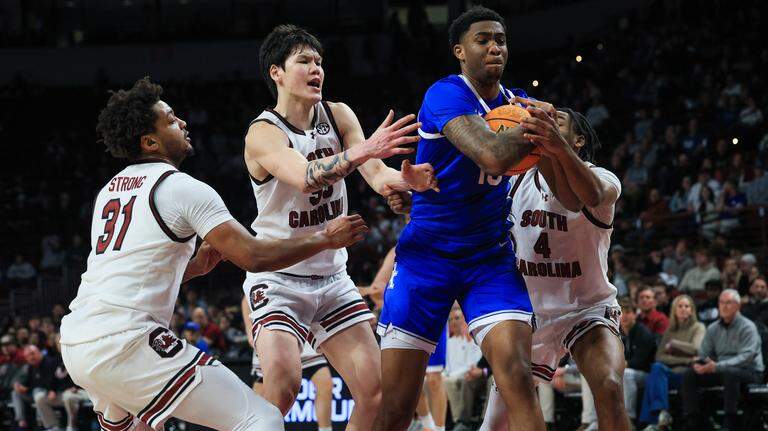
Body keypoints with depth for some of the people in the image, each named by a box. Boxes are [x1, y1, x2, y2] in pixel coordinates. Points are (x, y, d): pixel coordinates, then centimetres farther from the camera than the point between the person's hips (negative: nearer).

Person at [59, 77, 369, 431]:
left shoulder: (109, 191, 21)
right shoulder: (182, 188, -4)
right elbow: (253, 256, -8)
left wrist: (195, 267, 26)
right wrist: (326, 239, 3)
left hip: (75, 342, 9)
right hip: (124, 343, -9)